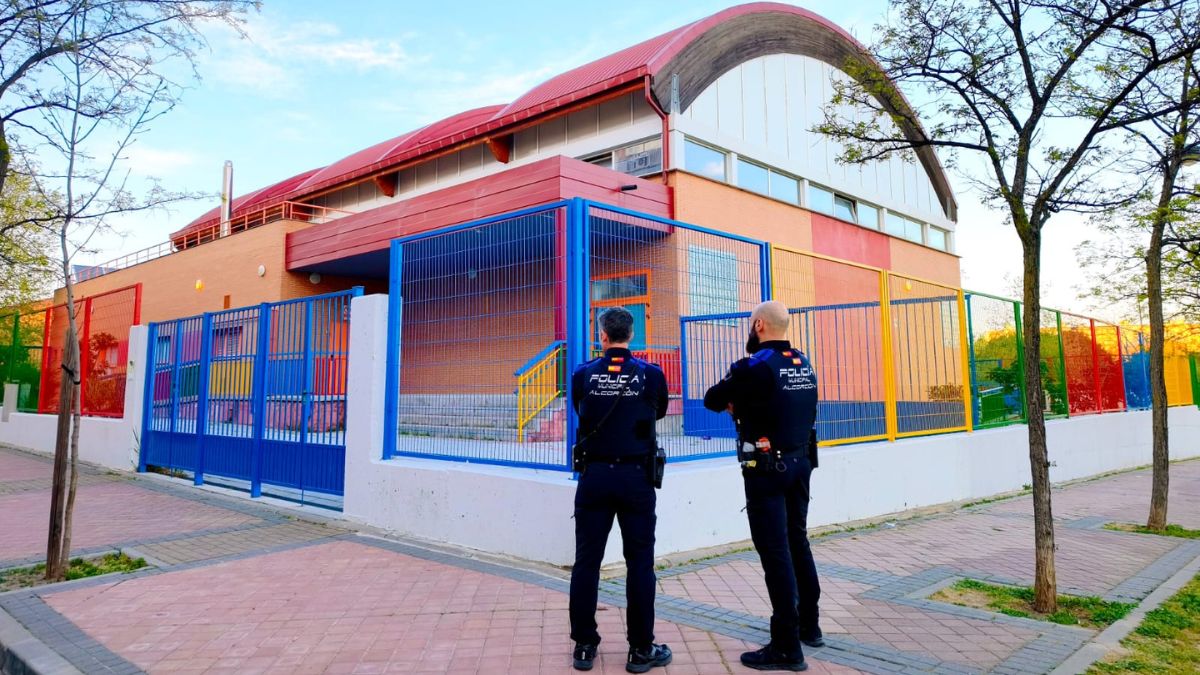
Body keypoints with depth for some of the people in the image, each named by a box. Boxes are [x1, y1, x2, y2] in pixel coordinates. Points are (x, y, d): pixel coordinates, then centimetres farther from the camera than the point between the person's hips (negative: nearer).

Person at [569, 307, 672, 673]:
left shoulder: (583, 374, -3)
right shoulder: (651, 374, -5)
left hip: (594, 476, 1)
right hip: (635, 476, -1)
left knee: (586, 562, 9)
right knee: (639, 563, 7)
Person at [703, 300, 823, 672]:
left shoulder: (754, 367, -15)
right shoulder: (804, 365, 8)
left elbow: (711, 400, -5)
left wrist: (734, 402, 14)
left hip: (766, 469, -8)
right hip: (800, 462, 8)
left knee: (775, 552, -3)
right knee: (797, 543, 19)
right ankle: (808, 626, 31)